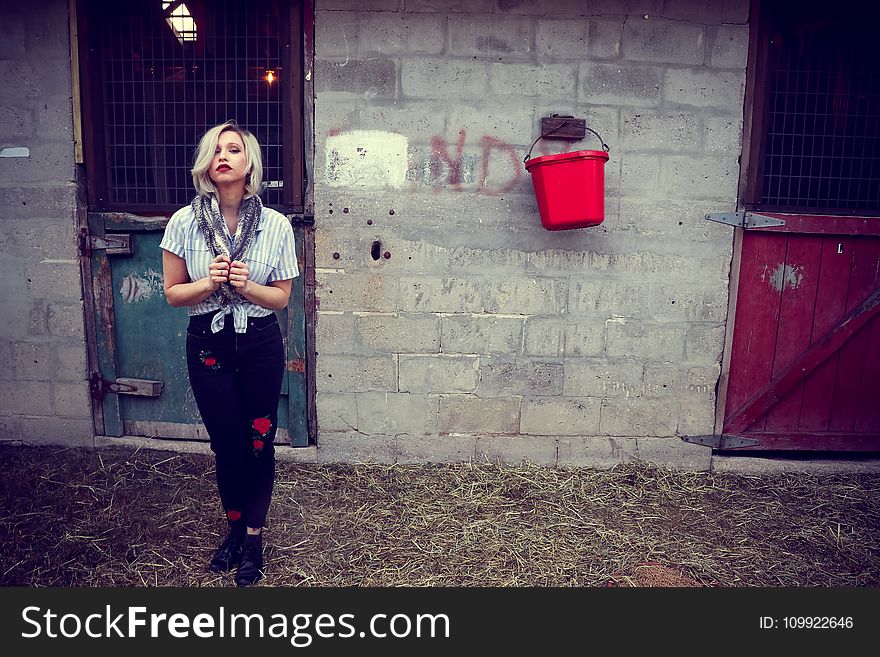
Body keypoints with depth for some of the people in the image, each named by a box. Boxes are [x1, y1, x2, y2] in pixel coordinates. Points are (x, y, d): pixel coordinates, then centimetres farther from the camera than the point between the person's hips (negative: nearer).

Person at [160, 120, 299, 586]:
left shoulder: (275, 225, -6)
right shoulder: (184, 222, -5)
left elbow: (281, 297, 0)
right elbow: (172, 292, 0)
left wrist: (245, 285, -20)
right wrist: (209, 283, -19)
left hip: (260, 345, 0)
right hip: (208, 346, 1)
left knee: (259, 443, 7)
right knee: (227, 444, 9)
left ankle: (253, 538, 26)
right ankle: (235, 528, 34)